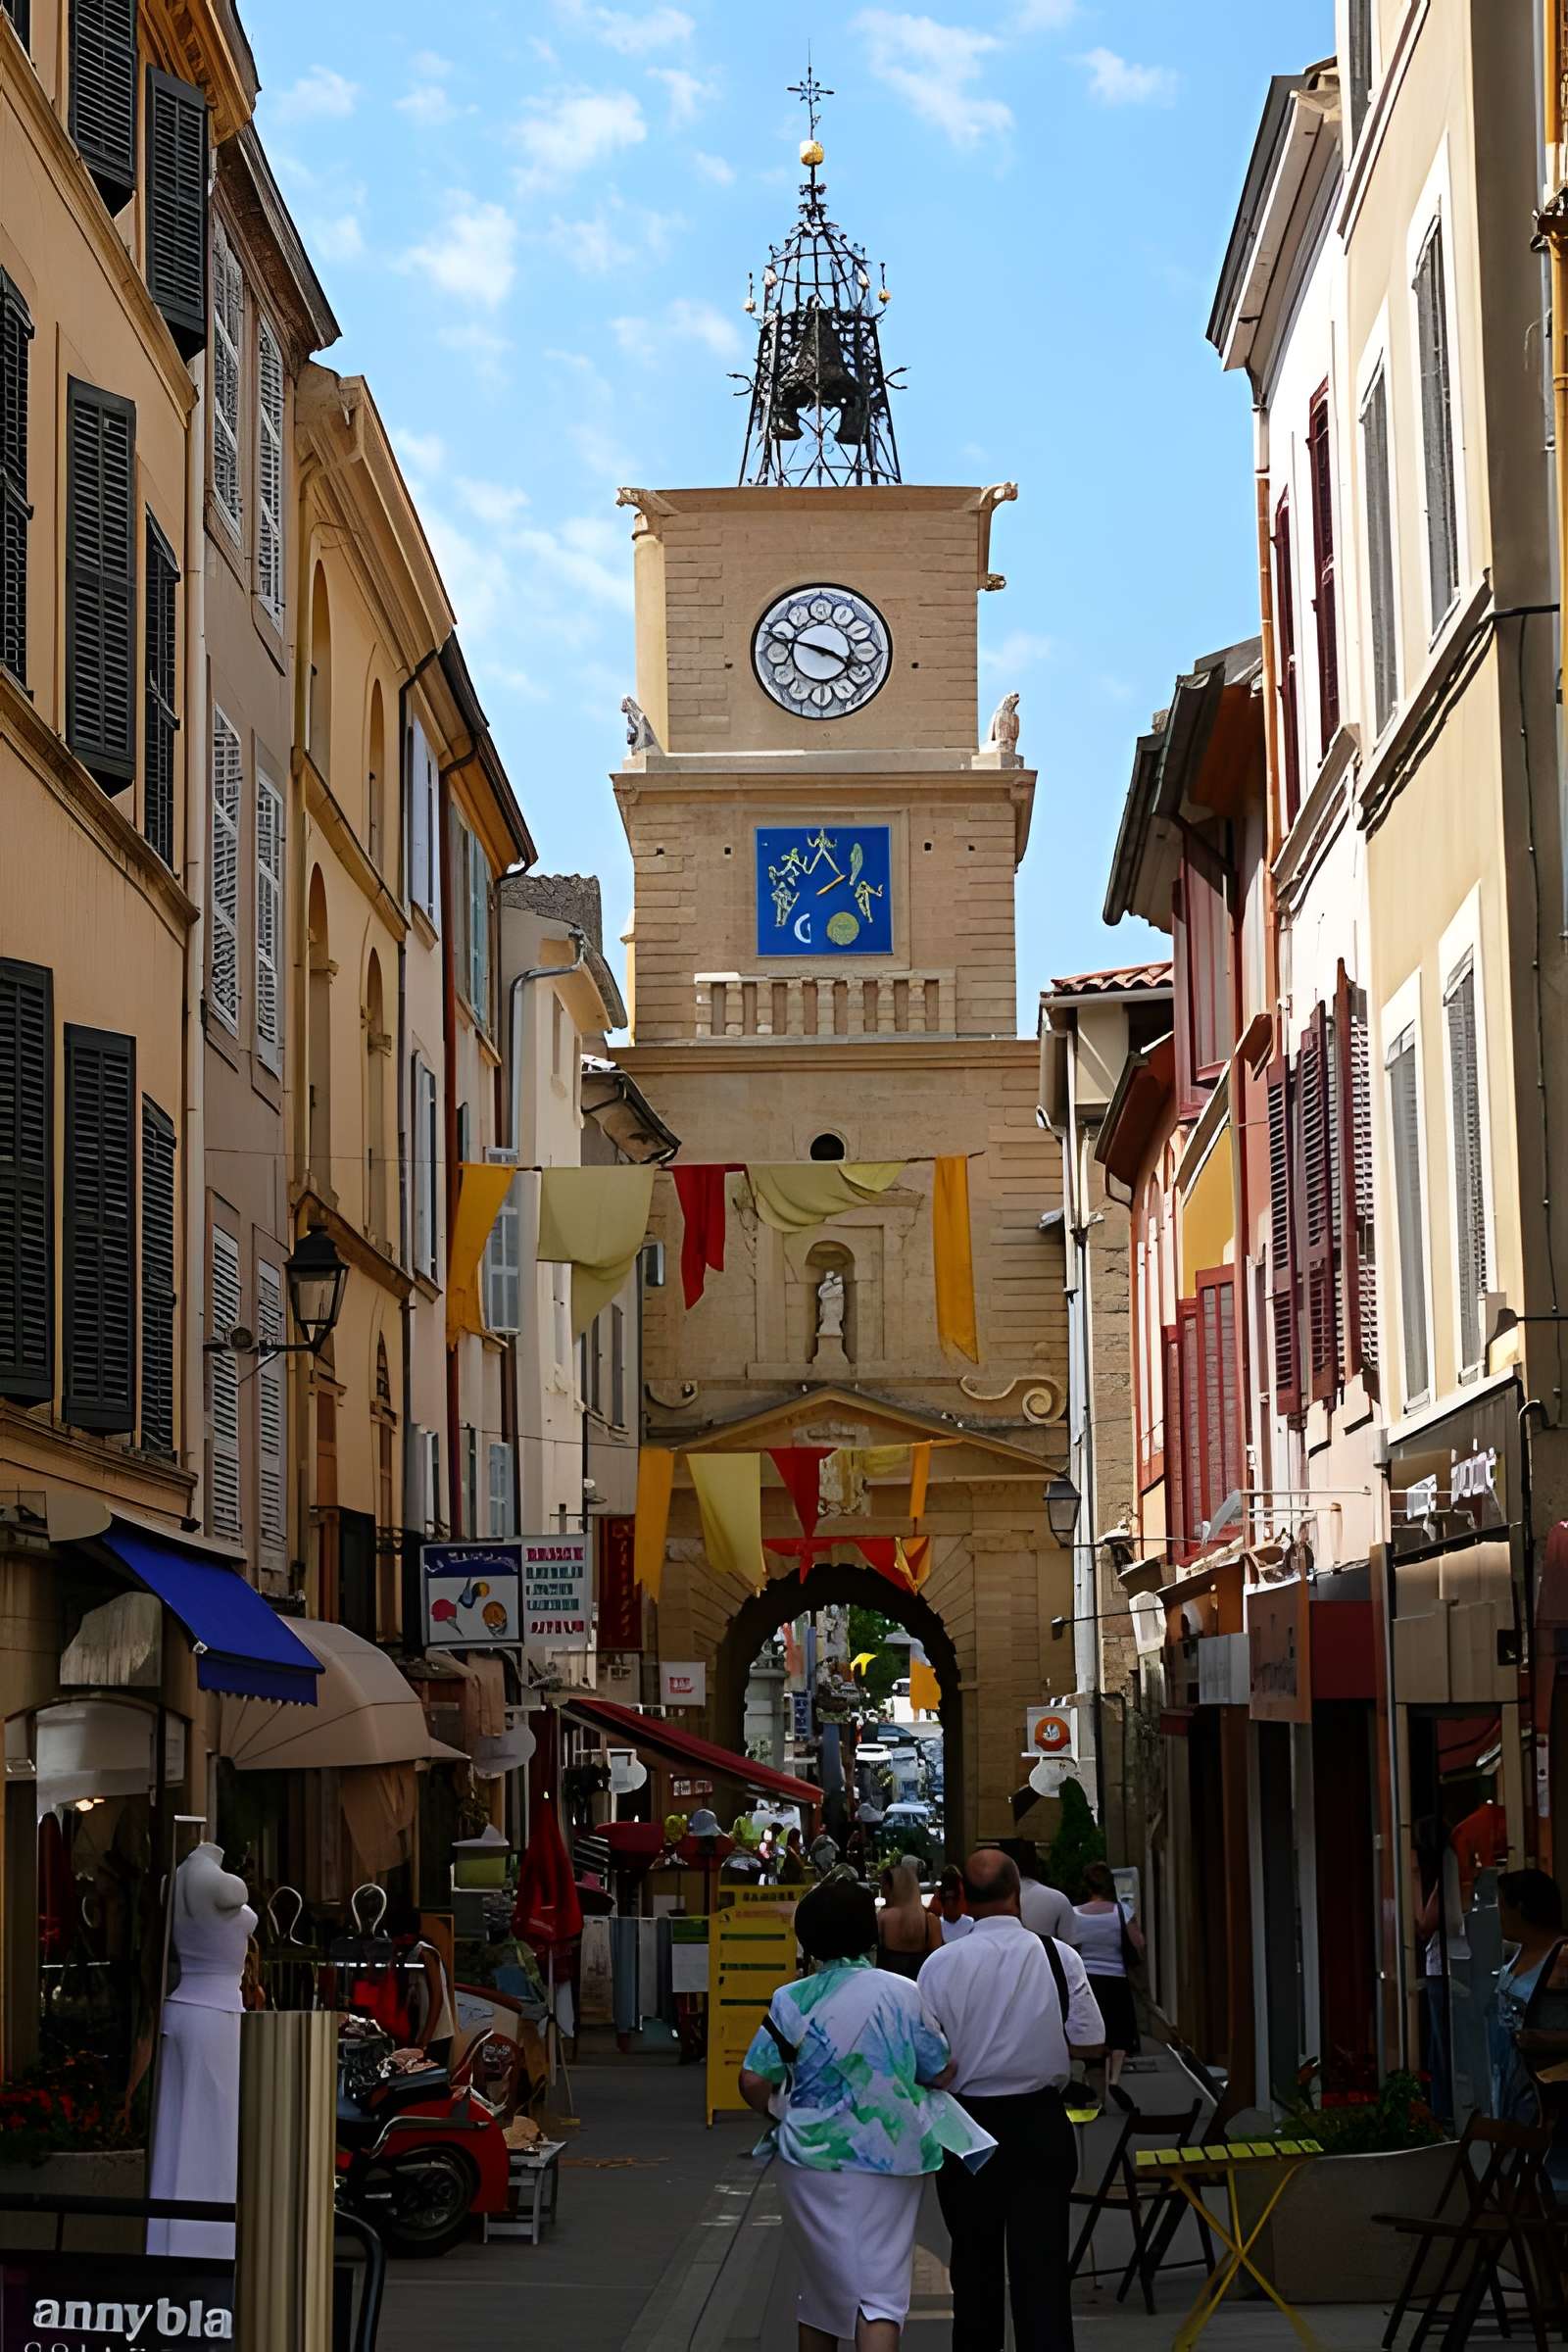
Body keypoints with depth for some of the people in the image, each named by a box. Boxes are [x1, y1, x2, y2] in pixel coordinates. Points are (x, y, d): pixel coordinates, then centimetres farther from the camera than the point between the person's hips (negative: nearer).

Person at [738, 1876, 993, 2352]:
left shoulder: (791, 2001, -3)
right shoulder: (903, 1995, -3)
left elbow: (753, 2083, -4)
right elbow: (941, 2073, 4)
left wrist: (782, 2113, 16)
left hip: (812, 2156, 1)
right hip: (889, 2160, -1)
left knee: (820, 2283, 17)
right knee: (881, 2291, -1)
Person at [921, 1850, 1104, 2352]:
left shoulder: (941, 1964, -11)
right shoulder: (1059, 1958, -10)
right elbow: (1090, 2044, -4)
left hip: (967, 2122, 1)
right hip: (1039, 2123, 0)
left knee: (974, 2258, 16)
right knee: (1042, 2260, 1)